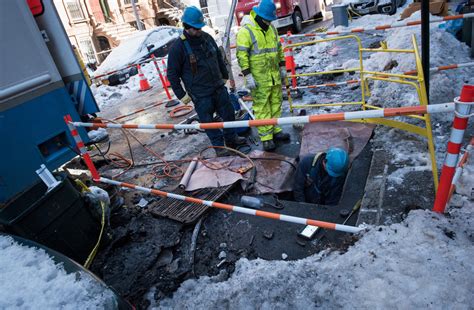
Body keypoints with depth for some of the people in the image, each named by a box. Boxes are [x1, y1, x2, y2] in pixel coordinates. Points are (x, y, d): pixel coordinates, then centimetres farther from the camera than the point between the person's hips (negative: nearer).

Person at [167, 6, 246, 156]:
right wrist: (181, 95, -8)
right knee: (208, 121, 4)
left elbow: (219, 57, 18)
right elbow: (172, 74, -9)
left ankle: (231, 138, 36)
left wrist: (225, 76, 21)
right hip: (200, 94, -6)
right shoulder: (178, 47, -13)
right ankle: (219, 146, 21)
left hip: (218, 87, 6)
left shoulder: (206, 37, 3)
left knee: (229, 113, 15)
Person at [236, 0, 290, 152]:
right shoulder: (245, 32, -13)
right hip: (259, 79, -7)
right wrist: (248, 76, -20)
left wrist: (282, 67, 17)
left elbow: (279, 49, 20)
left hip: (274, 76, 7)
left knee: (276, 104, 14)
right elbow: (242, 55, -16)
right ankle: (266, 137, 6)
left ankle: (275, 131, 27)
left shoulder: (272, 29, 11)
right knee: (262, 108, -2)